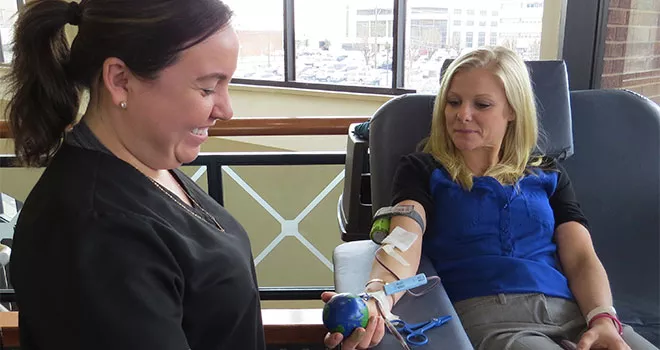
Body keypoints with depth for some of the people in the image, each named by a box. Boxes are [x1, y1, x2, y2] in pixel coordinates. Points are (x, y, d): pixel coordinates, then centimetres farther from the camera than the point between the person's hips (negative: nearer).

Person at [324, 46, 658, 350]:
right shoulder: (423, 170, 8)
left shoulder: (548, 176, 19)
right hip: (486, 313, -3)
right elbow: (404, 241, -11)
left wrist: (603, 319, -12)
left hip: (572, 311, 4)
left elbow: (581, 259, 9)